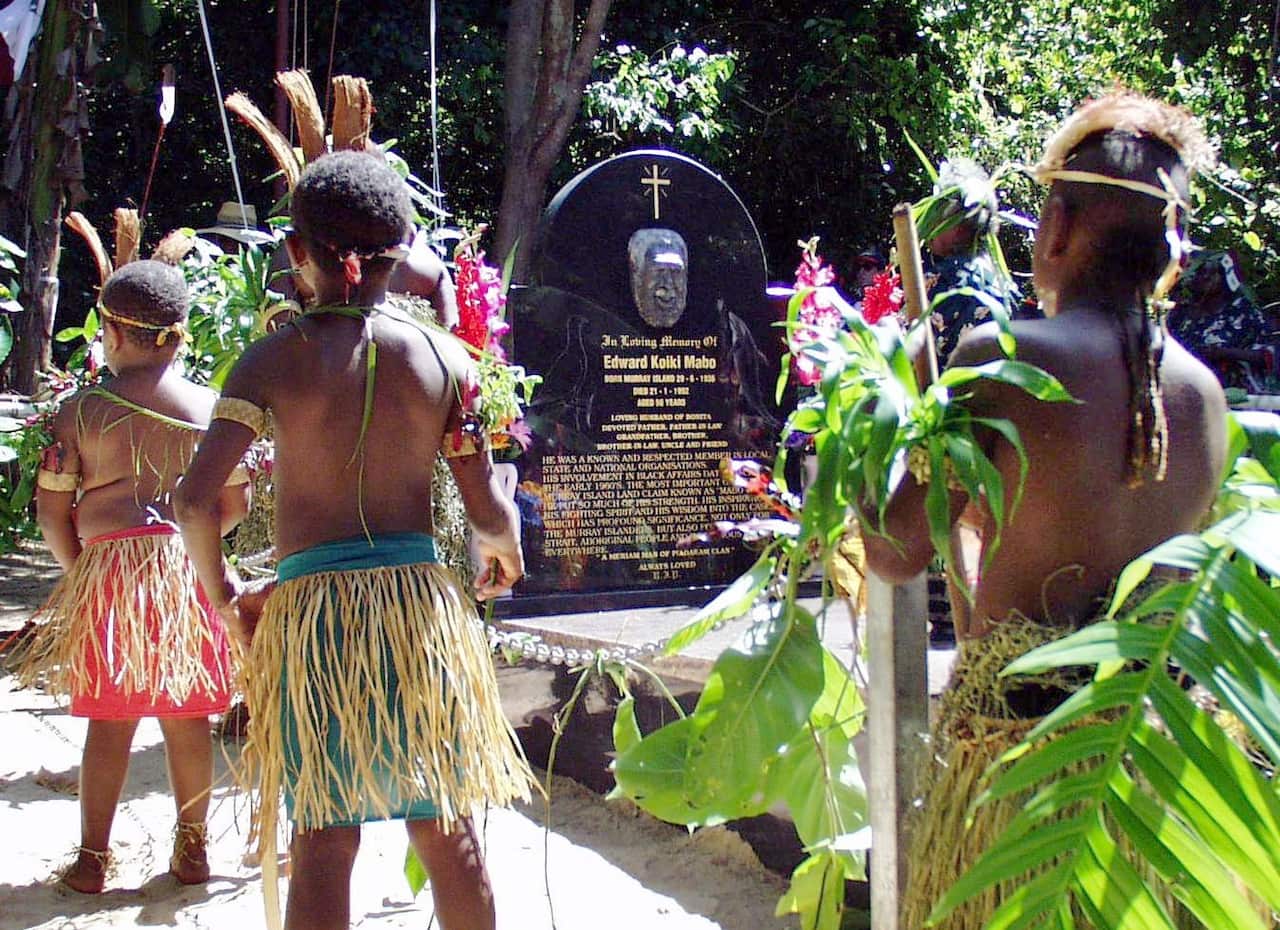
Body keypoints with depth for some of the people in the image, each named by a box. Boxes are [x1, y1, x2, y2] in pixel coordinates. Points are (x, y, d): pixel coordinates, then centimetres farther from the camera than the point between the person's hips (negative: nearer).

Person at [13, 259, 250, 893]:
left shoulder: (82, 408, -3)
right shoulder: (211, 407, 2)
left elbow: (51, 507, -3)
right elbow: (235, 504, 5)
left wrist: (78, 570, 11)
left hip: (107, 569, -2)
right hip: (188, 573, 2)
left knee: (109, 719, 5)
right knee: (187, 717, 9)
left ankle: (93, 857, 12)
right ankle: (191, 848, 18)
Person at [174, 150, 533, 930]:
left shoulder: (273, 359, -2)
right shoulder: (443, 356, 2)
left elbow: (197, 498, -11)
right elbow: (489, 509, 1)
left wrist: (223, 591, 7)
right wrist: (503, 553, 24)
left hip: (309, 607, -1)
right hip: (419, 599, 1)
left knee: (324, 838, 5)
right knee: (447, 827, 13)